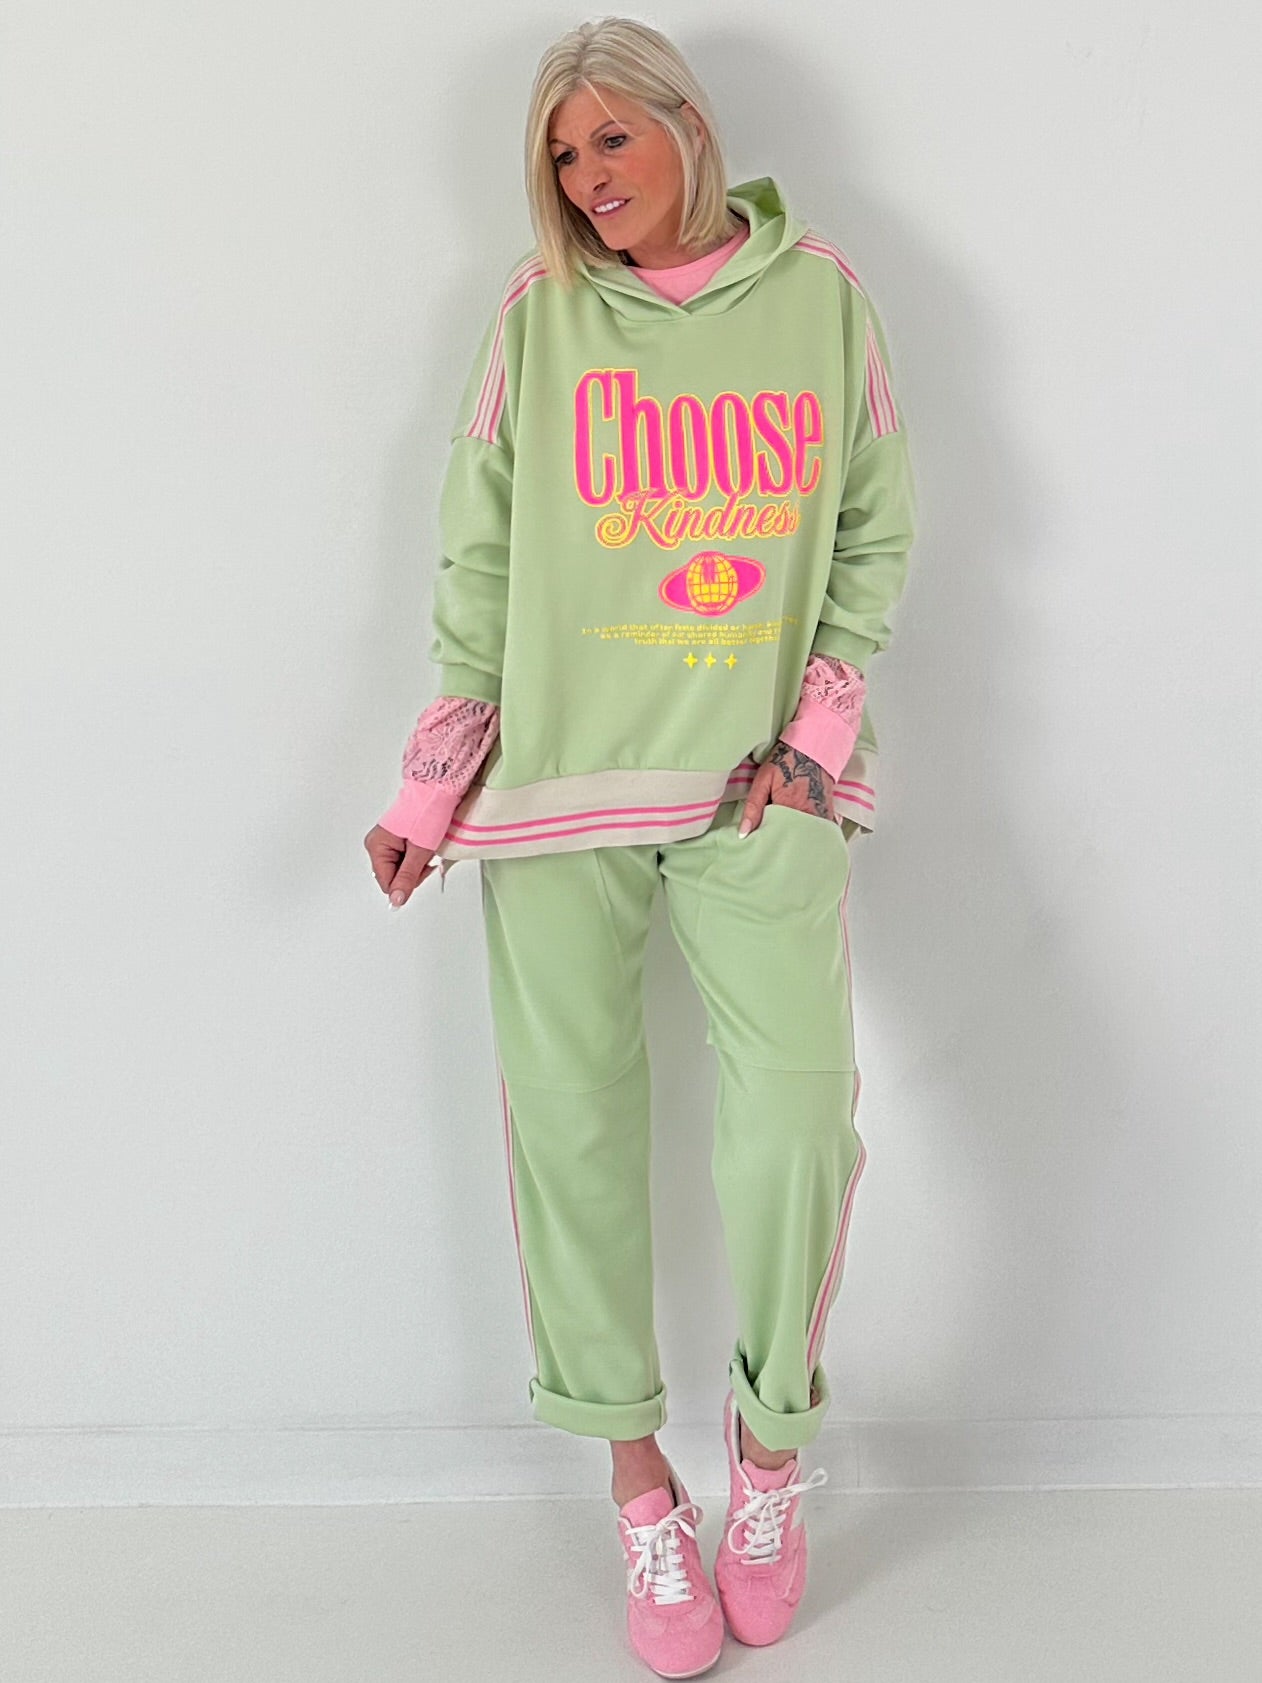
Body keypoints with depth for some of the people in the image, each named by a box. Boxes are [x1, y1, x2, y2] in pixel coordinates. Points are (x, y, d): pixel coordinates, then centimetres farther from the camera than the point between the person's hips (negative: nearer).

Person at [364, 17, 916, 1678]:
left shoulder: (821, 290, 8)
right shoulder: (539, 308, 7)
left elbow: (875, 536, 10)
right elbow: (480, 560, 6)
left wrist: (815, 730, -1)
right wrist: (429, 789, 0)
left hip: (762, 779, 0)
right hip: (559, 773, 1)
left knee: (801, 1096, -11)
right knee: (570, 1114, -2)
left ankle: (771, 1448, 15)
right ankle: (639, 1487, 17)